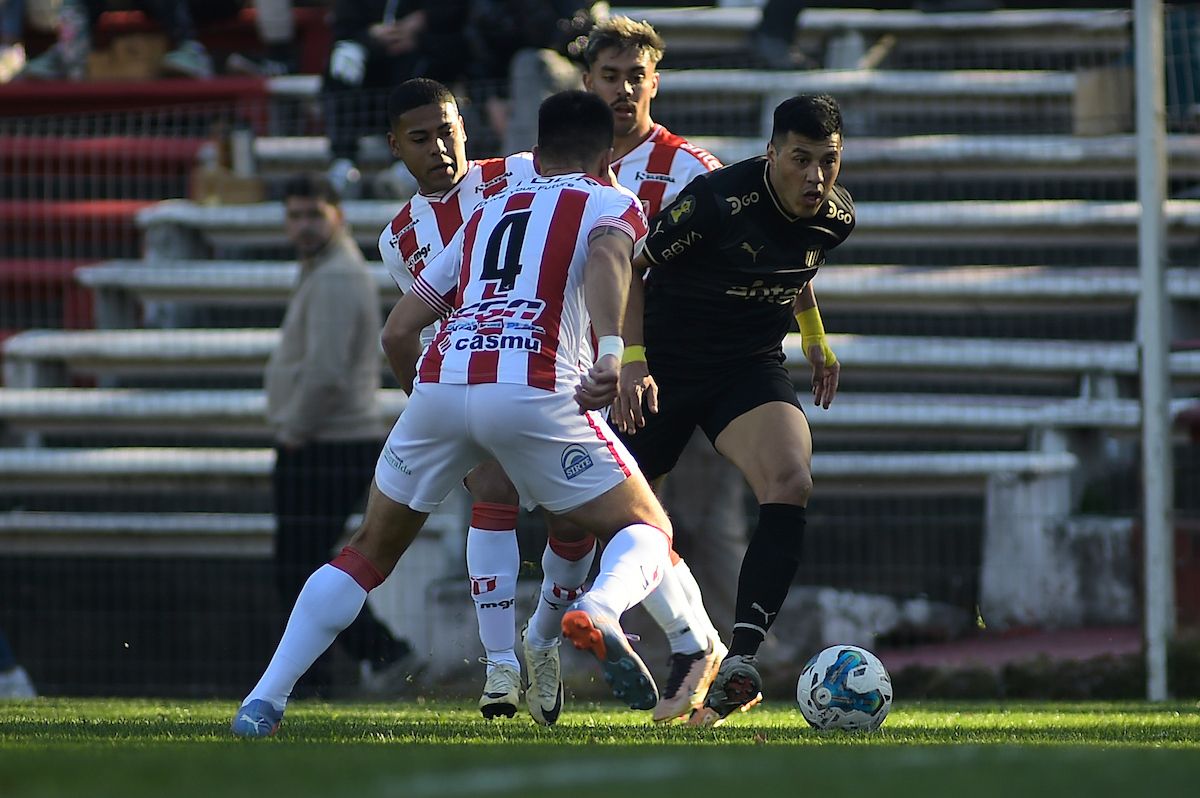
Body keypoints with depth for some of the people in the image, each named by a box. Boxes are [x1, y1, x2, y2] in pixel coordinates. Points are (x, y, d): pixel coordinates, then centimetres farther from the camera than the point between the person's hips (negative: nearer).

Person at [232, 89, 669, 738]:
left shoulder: (488, 213, 31)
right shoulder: (612, 203, 18)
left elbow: (400, 324, 29)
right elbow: (607, 256, -8)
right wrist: (612, 351, -24)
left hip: (441, 381, 4)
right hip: (532, 387, -4)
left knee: (371, 551, 21)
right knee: (647, 531, 10)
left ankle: (264, 700, 12)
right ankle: (600, 611, -24)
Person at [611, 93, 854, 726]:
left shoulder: (835, 216, -6)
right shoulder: (717, 199, -24)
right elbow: (630, 264, -14)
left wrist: (816, 338, 22)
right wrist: (633, 359, -20)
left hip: (751, 369, 3)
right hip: (666, 366, -3)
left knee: (790, 483, -25)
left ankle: (739, 664, -30)